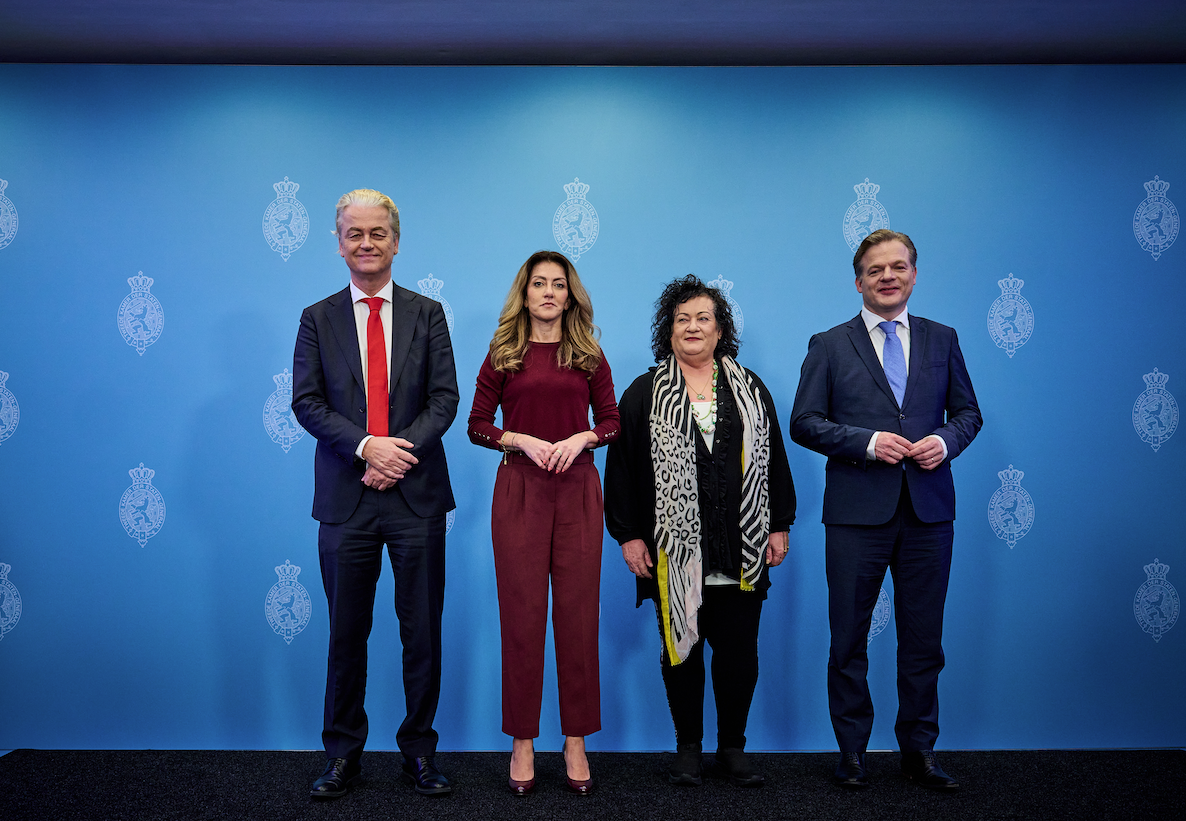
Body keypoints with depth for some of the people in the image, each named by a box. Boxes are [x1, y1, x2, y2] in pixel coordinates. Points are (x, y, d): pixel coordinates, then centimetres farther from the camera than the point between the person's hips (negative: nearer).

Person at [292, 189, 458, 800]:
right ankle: (343, 755, 22)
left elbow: (444, 399, 1)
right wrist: (366, 446, -15)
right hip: (346, 498, 0)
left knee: (422, 631, 7)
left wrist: (401, 452, -14)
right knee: (346, 632, 9)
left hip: (416, 496, 0)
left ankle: (419, 751, 21)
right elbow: (306, 402, -1)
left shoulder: (427, 314, 8)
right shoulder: (318, 318, 8)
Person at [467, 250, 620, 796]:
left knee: (577, 615, 4)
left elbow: (612, 421, 10)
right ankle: (522, 742, 14)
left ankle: (576, 741, 15)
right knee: (521, 615, 2)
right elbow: (476, 426, 5)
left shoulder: (588, 355, 8)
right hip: (519, 490, -1)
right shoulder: (503, 354, 6)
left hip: (576, 490, 1)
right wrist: (521, 440, -12)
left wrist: (582, 438, -10)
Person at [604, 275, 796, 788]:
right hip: (674, 549, -1)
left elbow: (774, 459, 12)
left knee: (738, 649, 5)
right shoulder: (645, 394, 5)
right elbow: (622, 466, 2)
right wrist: (629, 534, -4)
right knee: (681, 645, 7)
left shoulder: (750, 390, 11)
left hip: (741, 551, 2)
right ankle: (688, 746, 21)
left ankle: (733, 747, 20)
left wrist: (779, 526, 6)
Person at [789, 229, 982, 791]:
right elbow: (804, 423, -1)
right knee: (849, 640, 6)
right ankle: (852, 751, 20)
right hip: (858, 512, -2)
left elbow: (967, 411, 14)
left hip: (928, 511, 2)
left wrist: (946, 441, -8)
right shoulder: (829, 346, 4)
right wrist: (866, 441, -14)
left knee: (923, 639, 10)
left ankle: (919, 750, 24)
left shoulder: (942, 340, 12)